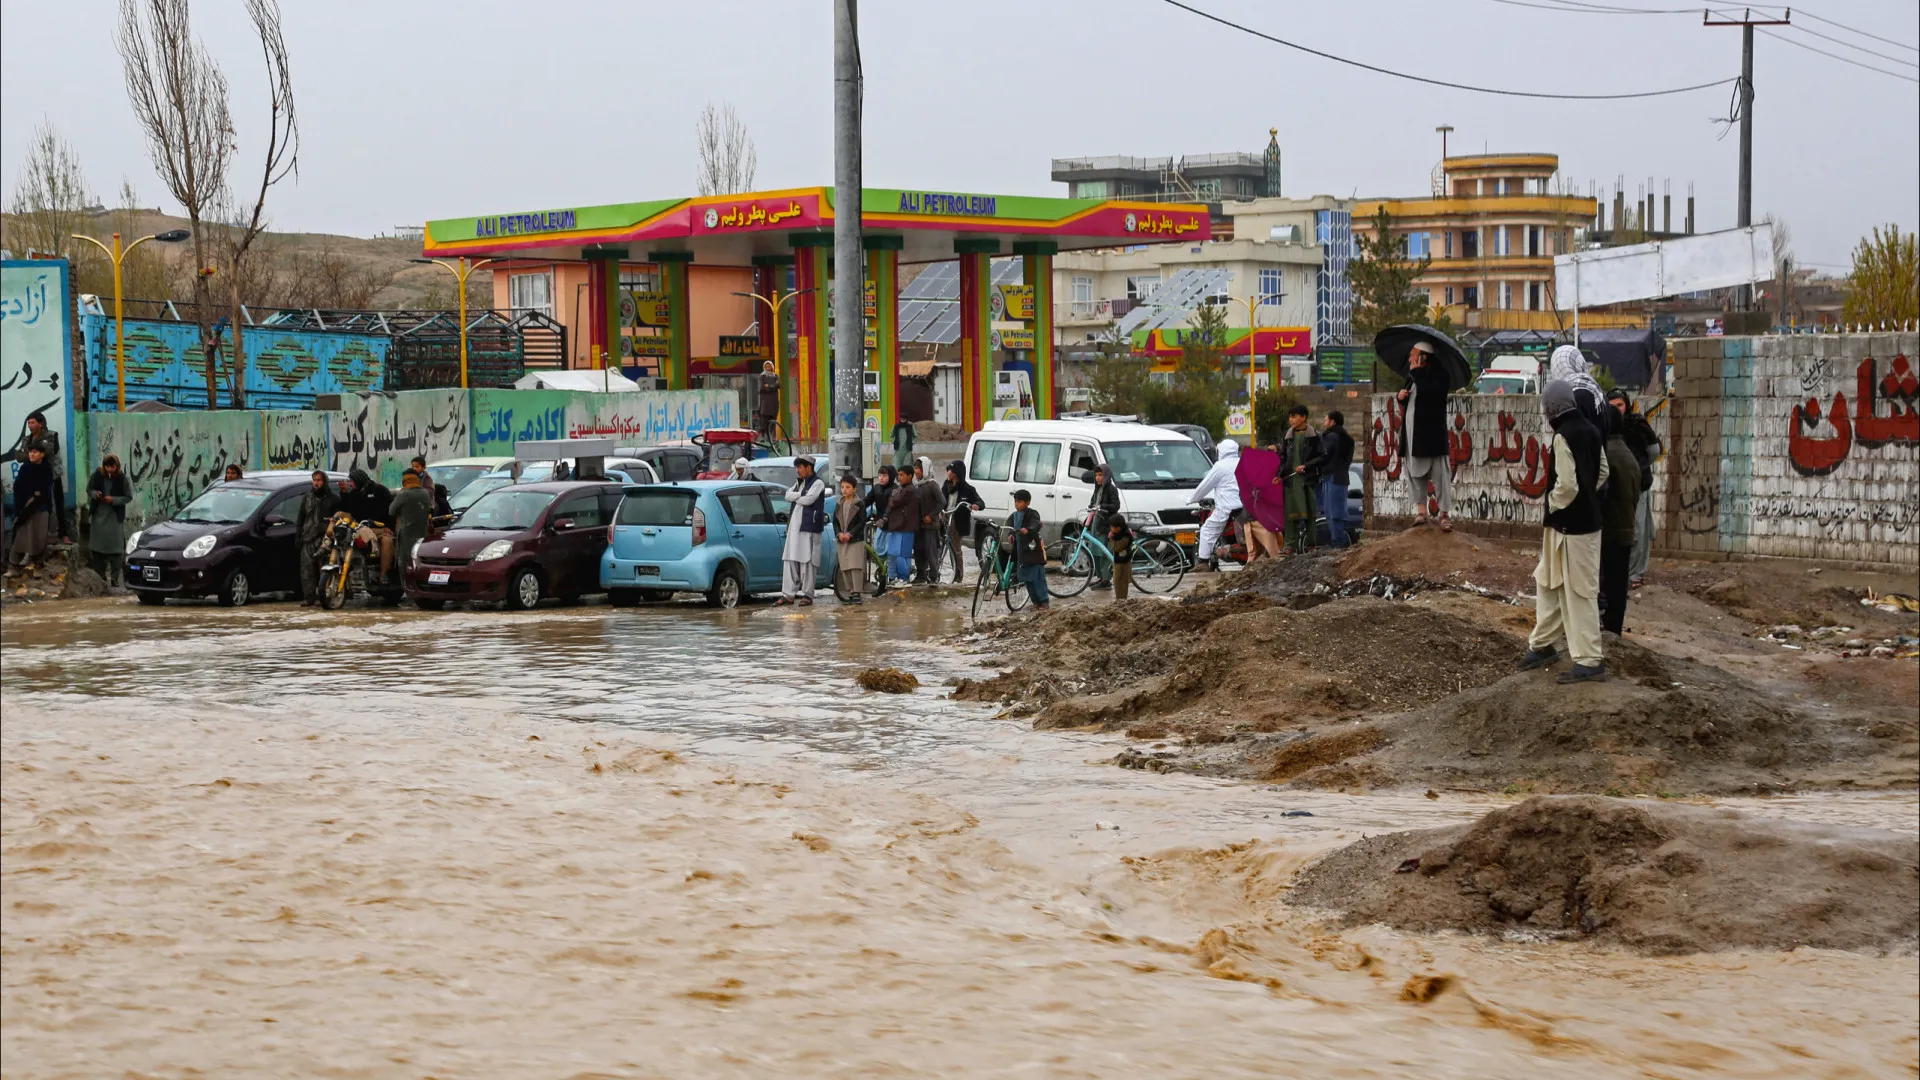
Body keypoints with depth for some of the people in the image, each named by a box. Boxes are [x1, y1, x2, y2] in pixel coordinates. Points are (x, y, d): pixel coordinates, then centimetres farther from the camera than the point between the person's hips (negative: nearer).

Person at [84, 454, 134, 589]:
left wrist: (114, 500, -17)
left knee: (116, 550, -6)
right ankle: (100, 577, 20)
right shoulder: (97, 475, -3)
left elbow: (129, 497, -3)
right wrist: (95, 494, -13)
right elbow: (89, 489, 10)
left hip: (115, 517, -3)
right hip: (98, 516, 3)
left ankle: (115, 579, -1)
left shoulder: (122, 479, -9)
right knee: (97, 549, 7)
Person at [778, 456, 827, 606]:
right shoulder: (799, 482, 21)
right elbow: (788, 495, 7)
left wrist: (795, 497, 0)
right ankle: (788, 595, 6)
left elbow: (808, 499, -16)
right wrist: (801, 495, -8)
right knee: (789, 560, 4)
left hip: (809, 527, -8)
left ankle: (807, 595, -2)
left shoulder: (817, 483, -3)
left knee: (807, 561, -6)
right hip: (794, 526, 8)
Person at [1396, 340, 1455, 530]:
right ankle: (1420, 510, 15)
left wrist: (1416, 372, -16)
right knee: (1415, 473, 9)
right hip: (1412, 434, 8)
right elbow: (1407, 400, 28)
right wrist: (1401, 396, 5)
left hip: (1431, 434, -8)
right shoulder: (1413, 376, 17)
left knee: (1439, 473, -6)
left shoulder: (1438, 374, -8)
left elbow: (1430, 391, -27)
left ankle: (1445, 513, -3)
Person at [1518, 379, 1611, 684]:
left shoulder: (1563, 436, -20)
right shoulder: (1589, 431, 7)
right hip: (1588, 518, 9)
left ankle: (1589, 661, 0)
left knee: (1578, 592, -4)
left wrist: (1554, 506, -7)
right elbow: (1602, 471, 15)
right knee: (1548, 580, 22)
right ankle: (1542, 645, 32)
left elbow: (1566, 483, -25)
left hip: (1569, 525, -9)